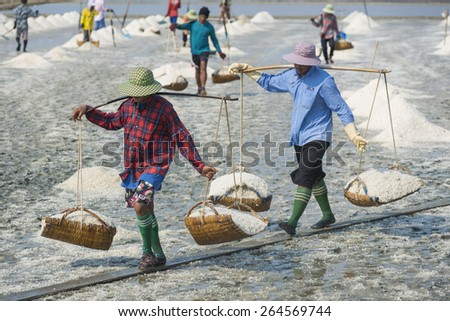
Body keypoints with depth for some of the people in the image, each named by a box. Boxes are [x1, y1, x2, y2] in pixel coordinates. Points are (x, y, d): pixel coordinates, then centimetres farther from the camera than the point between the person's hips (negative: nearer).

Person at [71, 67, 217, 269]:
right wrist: (88, 111, 16)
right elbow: (112, 122, 26)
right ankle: (157, 255, 27)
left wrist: (200, 166, -15)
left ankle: (148, 251, -2)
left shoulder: (163, 107, -12)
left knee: (140, 206, -22)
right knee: (146, 211, 14)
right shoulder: (129, 105, 6)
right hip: (132, 168, 7)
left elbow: (182, 138, -11)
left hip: (154, 166, -7)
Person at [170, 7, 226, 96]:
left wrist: (219, 51, 9)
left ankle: (203, 88, -29)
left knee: (203, 67, -22)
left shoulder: (209, 27, 0)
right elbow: (184, 26, -19)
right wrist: (177, 26, -41)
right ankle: (199, 89, 30)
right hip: (195, 51, 2)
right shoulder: (193, 24, -2)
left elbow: (214, 39, 11)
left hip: (204, 50, -2)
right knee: (197, 70, 13)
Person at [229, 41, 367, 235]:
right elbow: (269, 82, 23)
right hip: (298, 137, 8)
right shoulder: (291, 76, 6)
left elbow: (342, 109, -15)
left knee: (304, 178, -16)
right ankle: (327, 215, 31)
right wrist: (246, 70, 19)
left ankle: (292, 223, -22)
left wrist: (354, 136, -22)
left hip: (317, 137, -8)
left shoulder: (323, 81, -16)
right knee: (314, 178, 16)